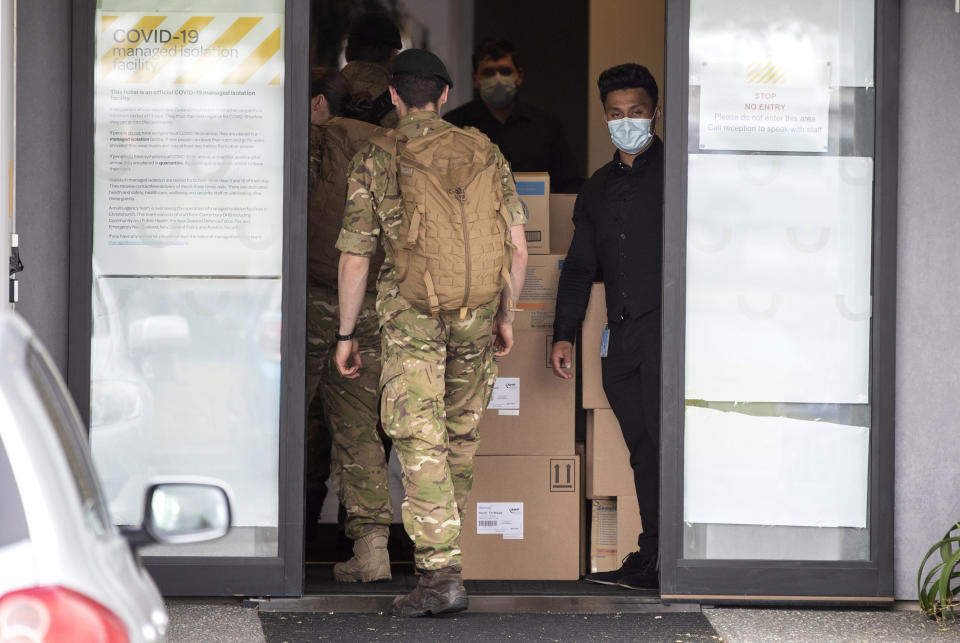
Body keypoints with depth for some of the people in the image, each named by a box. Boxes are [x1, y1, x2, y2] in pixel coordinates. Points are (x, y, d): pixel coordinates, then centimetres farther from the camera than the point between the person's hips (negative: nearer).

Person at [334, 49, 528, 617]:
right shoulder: (486, 154, 3)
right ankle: (446, 530, 40)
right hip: (476, 313, 3)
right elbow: (518, 249, 2)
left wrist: (346, 334, 3)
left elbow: (355, 257, -6)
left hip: (412, 316, -3)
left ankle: (442, 573, -15)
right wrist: (507, 316, 15)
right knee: (461, 430, 22)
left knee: (421, 441, -5)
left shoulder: (376, 160, -5)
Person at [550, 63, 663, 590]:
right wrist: (564, 334, 16)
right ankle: (651, 565, 5)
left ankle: (655, 559, -11)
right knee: (642, 448, 5)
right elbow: (579, 267, 24)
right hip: (620, 336, 6)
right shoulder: (597, 189, 21)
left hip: (665, 326, -6)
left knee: (664, 441, -12)